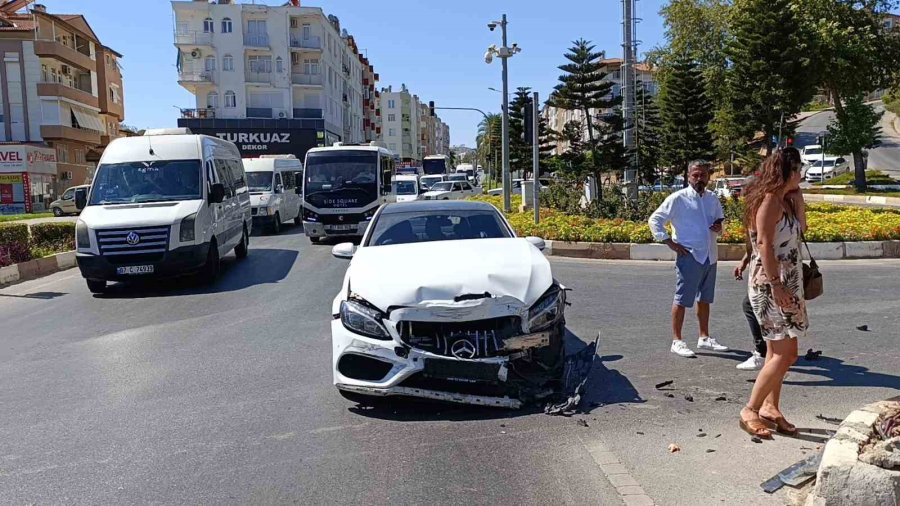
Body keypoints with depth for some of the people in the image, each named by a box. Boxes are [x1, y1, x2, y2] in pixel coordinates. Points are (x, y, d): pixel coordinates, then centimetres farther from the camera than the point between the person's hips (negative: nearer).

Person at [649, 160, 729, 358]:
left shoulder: (713, 199, 11)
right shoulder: (678, 199, -8)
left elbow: (719, 221, 25)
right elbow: (655, 220, -8)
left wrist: (719, 227, 0)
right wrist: (670, 242, -13)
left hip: (710, 257, 7)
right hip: (689, 257, -7)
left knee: (705, 299, 16)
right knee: (682, 300, -3)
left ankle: (704, 338, 28)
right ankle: (677, 341, 4)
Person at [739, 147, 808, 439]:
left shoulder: (784, 201, 14)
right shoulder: (770, 201, -14)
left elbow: (799, 228, 29)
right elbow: (765, 245, -21)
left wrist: (795, 194, 15)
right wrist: (776, 285, -25)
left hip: (785, 283, 10)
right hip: (770, 284, -10)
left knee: (778, 351, 12)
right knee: (785, 354, -10)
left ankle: (770, 407, 21)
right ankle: (750, 411, -3)